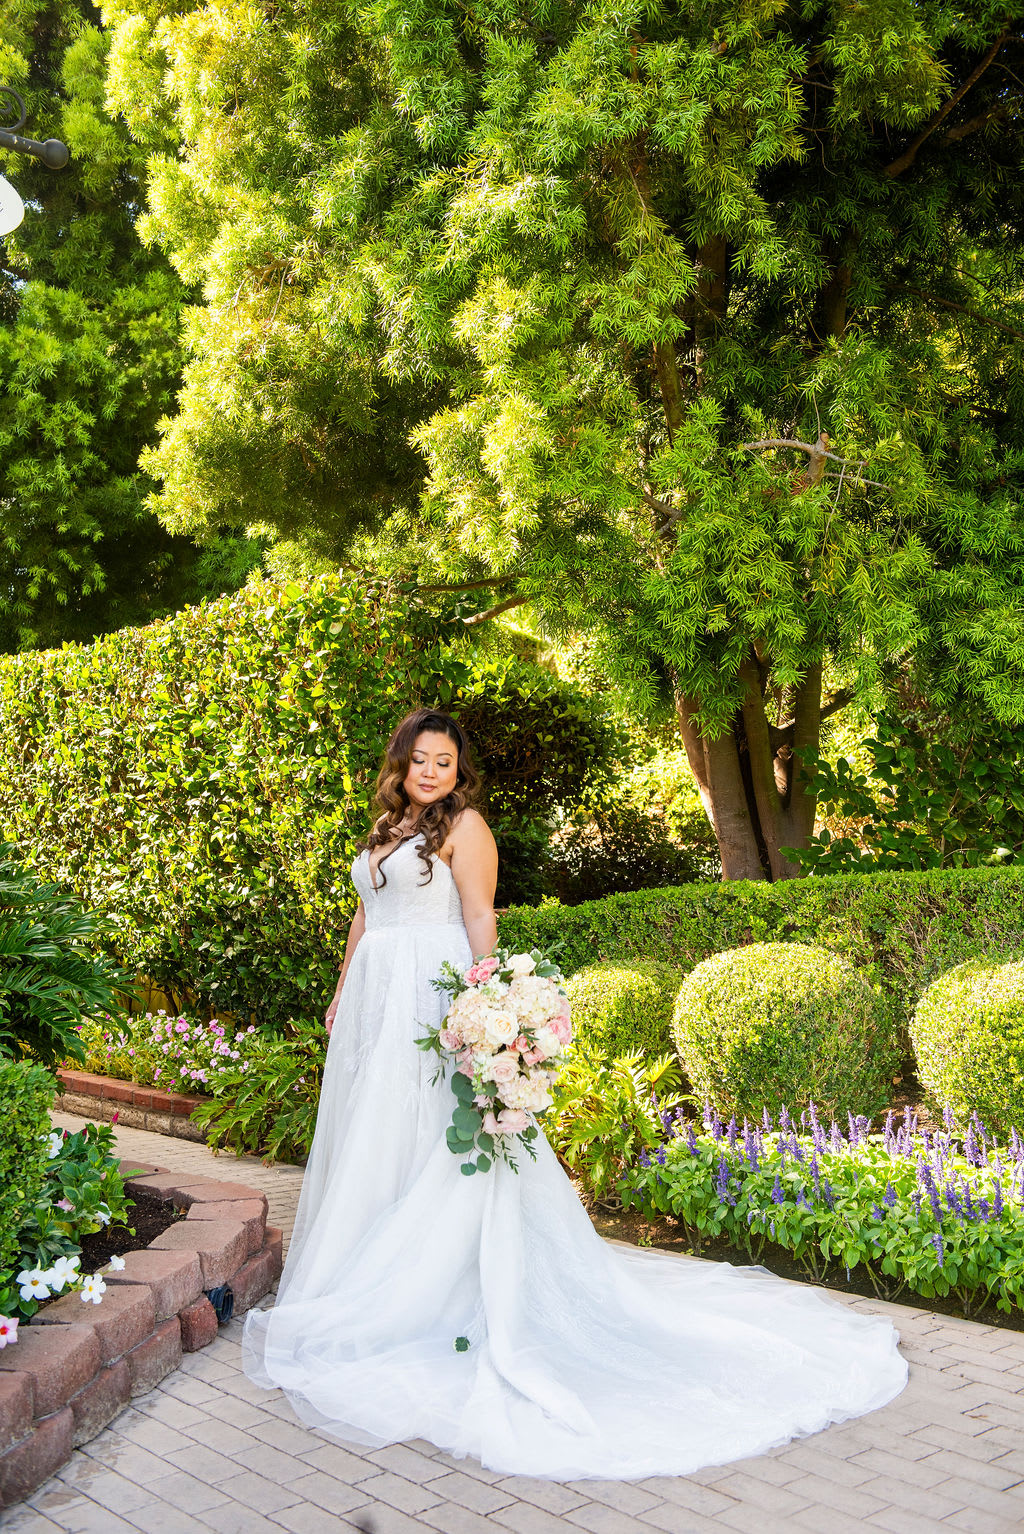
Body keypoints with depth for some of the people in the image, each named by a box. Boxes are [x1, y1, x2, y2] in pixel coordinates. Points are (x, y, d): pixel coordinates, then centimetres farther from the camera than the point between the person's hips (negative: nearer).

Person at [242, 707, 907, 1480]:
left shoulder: (463, 824, -6)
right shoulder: (386, 829, 17)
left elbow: (480, 916, -13)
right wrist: (343, 990, 21)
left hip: (434, 994, -8)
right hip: (376, 996, 8)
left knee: (430, 1132, -7)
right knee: (370, 1132, 12)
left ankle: (435, 1296, 2)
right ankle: (364, 1292, 23)